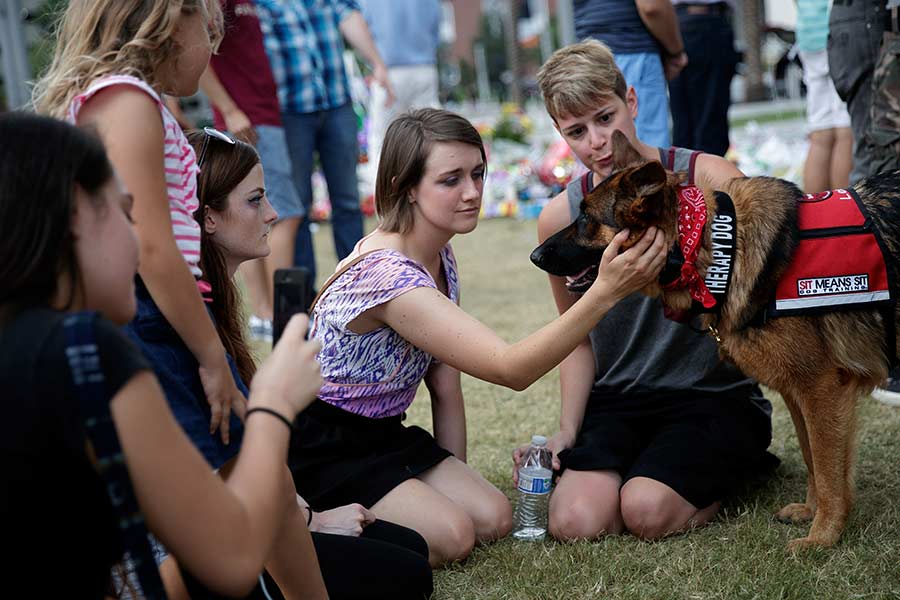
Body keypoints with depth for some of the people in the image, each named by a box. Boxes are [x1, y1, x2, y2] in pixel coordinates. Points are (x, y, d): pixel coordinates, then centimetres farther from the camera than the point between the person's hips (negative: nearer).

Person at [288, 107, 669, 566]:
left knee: (493, 519, -4)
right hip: (318, 447, -9)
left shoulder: (441, 257, -1)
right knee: (451, 536, -21)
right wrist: (606, 292, -44)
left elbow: (446, 383, 3)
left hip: (381, 433, 9)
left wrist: (457, 479, -1)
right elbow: (511, 369, -35)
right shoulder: (388, 275, -31)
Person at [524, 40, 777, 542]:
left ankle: (734, 466, 8)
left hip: (716, 393, -2)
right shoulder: (561, 218, 0)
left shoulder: (709, 180, -11)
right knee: (575, 522, -21)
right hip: (617, 400, 3)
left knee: (646, 513, -25)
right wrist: (567, 432, 2)